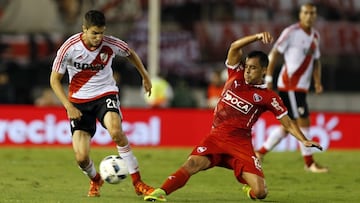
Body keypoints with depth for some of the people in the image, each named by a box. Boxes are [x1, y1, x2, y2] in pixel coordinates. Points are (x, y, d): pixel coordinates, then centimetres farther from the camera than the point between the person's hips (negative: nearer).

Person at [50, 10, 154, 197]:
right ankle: (95, 180, 26)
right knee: (81, 157, -11)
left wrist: (145, 77, 21)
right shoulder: (69, 47, -16)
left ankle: (137, 182, -22)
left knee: (116, 131, -33)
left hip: (105, 93, 0)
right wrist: (69, 107, -16)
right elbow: (54, 79, -6)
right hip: (79, 100, 0)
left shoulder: (110, 44, -12)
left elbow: (131, 54, 11)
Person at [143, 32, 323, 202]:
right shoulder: (236, 76, 11)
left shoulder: (268, 97, 4)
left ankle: (248, 187, 26)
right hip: (216, 137, 1)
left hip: (240, 143, -1)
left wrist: (304, 140, -9)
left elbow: (287, 123, 5)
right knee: (192, 163, -28)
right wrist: (257, 37, -12)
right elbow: (234, 47, 0)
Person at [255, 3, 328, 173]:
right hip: (290, 85, -8)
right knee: (303, 122, -8)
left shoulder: (315, 36, 14)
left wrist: (317, 82, 7)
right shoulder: (291, 32, -9)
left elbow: (316, 61, 21)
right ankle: (309, 163, -3)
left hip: (301, 87, 8)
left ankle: (259, 153, 19)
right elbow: (274, 54, -8)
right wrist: (268, 78, -13)